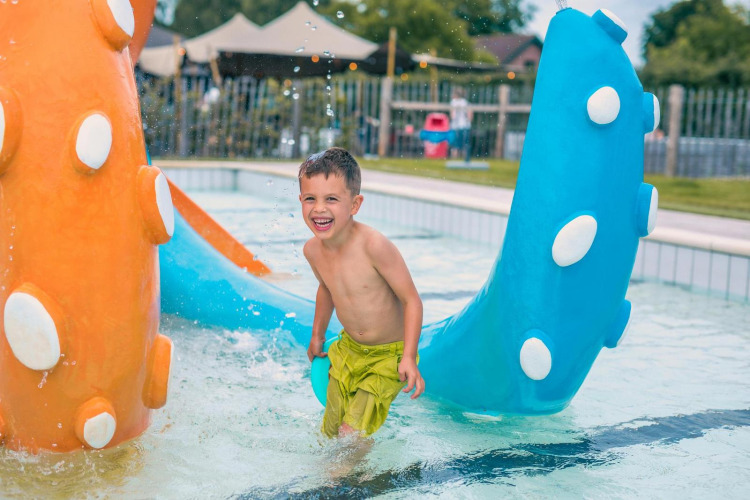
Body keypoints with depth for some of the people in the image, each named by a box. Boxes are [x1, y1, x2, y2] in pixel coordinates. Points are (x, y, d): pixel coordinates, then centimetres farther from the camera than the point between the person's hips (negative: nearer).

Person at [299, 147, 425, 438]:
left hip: (389, 355, -6)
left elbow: (411, 299, -21)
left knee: (353, 433, -12)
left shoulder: (373, 245, -29)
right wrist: (317, 336, 24)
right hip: (348, 350, 6)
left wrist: (409, 358, -25)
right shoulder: (313, 250, -9)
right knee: (330, 431, 10)